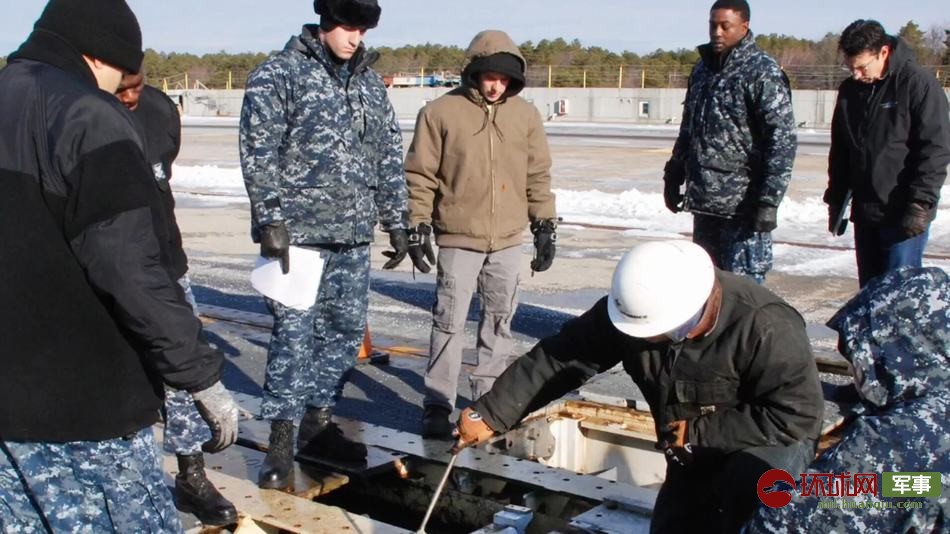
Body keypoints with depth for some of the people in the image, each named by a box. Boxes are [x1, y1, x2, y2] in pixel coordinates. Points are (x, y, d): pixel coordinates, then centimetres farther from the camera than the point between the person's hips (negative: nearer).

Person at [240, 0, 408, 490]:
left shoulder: (370, 83, 14)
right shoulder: (278, 75, -4)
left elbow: (389, 159, 17)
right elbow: (259, 153, -10)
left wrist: (396, 222, 14)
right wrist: (271, 220, -16)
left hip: (353, 235, 6)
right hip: (296, 230, -6)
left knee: (345, 329, 10)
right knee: (294, 331, -5)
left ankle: (317, 422, 24)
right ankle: (281, 439, 4)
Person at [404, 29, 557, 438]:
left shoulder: (525, 114, 5)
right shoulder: (441, 112, -6)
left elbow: (538, 176, 10)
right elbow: (419, 176, -3)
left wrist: (545, 226, 7)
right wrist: (417, 226, -6)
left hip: (508, 240, 4)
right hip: (458, 239, -4)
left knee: (500, 322, 12)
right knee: (450, 322, -2)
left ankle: (490, 399, 24)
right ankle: (438, 404, 6)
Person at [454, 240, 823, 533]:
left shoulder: (766, 329, -34)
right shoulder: (634, 308, -19)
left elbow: (799, 414, -31)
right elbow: (559, 359, -14)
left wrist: (699, 431, -29)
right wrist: (490, 415, -17)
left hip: (770, 445, -5)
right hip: (696, 455, 6)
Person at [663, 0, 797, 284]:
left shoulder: (763, 72, -10)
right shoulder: (703, 69, 13)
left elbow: (783, 141, -15)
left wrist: (769, 200, -19)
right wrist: (673, 175, 23)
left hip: (742, 204, -8)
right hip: (703, 200, 8)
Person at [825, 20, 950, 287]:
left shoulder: (919, 84, -9)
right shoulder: (849, 90, 9)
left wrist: (920, 205, -17)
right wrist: (836, 201, 14)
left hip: (902, 215, -6)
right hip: (864, 213, 6)